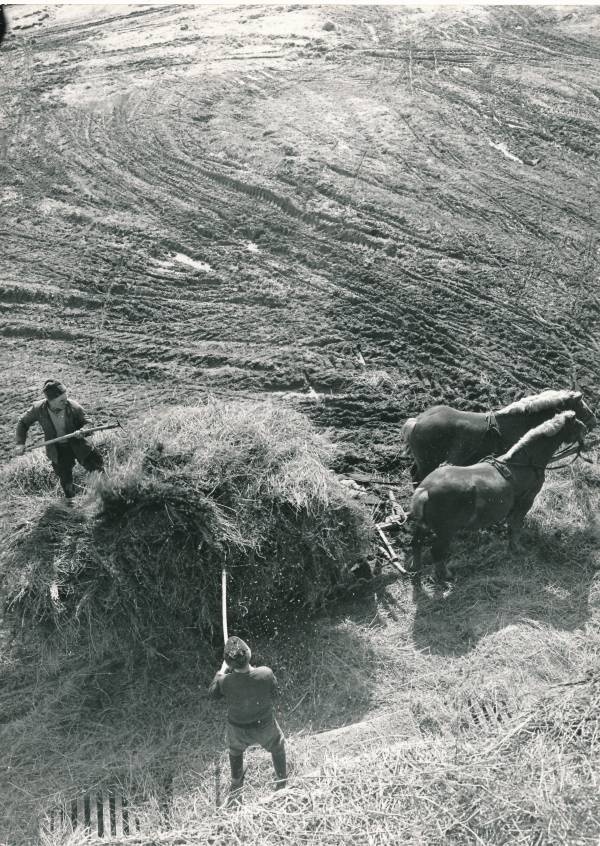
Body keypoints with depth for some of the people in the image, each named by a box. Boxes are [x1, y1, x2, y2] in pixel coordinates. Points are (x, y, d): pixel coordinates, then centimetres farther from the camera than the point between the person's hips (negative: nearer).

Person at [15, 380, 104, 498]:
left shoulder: (74, 407, -25)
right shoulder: (38, 409, -21)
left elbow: (86, 423, -10)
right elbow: (23, 423, -2)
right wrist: (20, 443, -11)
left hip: (77, 444, -1)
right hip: (58, 450, 1)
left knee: (97, 468, 7)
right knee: (65, 479, 13)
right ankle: (70, 500, 41)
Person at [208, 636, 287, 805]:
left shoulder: (225, 682, -32)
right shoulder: (266, 674, -33)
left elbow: (212, 693, -8)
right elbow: (274, 694, -11)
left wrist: (223, 670, -1)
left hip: (238, 730, 1)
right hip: (265, 726, 0)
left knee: (235, 752, 34)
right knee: (278, 746, 33)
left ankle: (236, 792, 54)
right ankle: (282, 783, 53)